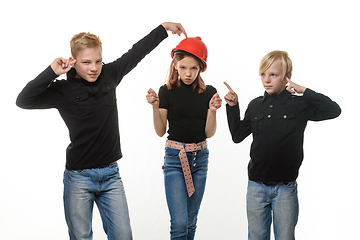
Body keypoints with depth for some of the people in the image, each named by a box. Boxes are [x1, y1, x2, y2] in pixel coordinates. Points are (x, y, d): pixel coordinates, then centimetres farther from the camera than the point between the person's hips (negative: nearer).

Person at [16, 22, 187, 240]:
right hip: (79, 178, -3)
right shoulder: (63, 89, -9)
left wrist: (164, 28, 20)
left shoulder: (109, 75, 1)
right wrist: (52, 72, -24)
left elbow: (137, 52, 12)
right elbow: (24, 101, -19)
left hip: (111, 174, 3)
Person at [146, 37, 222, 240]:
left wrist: (213, 110, -17)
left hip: (200, 158, 3)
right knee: (179, 222, -11)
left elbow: (209, 133, -1)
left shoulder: (209, 92, 1)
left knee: (191, 221, 11)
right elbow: (160, 131, -3)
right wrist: (155, 106, -17)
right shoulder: (167, 91, -3)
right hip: (175, 157, -2)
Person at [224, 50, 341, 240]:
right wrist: (232, 107, 2)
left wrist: (304, 91, -19)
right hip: (256, 186, 3)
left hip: (285, 188, -2)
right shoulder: (255, 105, 5)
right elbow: (237, 136, 12)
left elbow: (334, 110, -16)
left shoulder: (299, 105, -5)